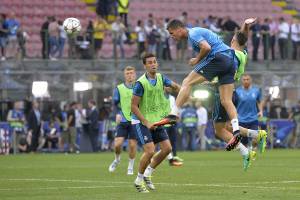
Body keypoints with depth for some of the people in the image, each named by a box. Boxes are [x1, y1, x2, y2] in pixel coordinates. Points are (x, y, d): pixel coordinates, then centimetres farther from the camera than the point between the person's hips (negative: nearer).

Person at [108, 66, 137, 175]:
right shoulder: (119, 88, 5)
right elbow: (115, 103, 5)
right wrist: (118, 114, -12)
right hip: (123, 121, 0)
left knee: (132, 145, -2)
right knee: (118, 143, -7)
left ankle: (130, 167, 15)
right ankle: (117, 160, 23)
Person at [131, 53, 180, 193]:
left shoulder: (161, 78, 1)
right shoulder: (141, 83, -18)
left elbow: (175, 86, 18)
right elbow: (133, 106, -18)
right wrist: (146, 123, -21)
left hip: (156, 120, 7)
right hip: (141, 121, -7)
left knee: (167, 148, 1)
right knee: (150, 150, -17)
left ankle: (147, 174, 18)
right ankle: (139, 180, 3)